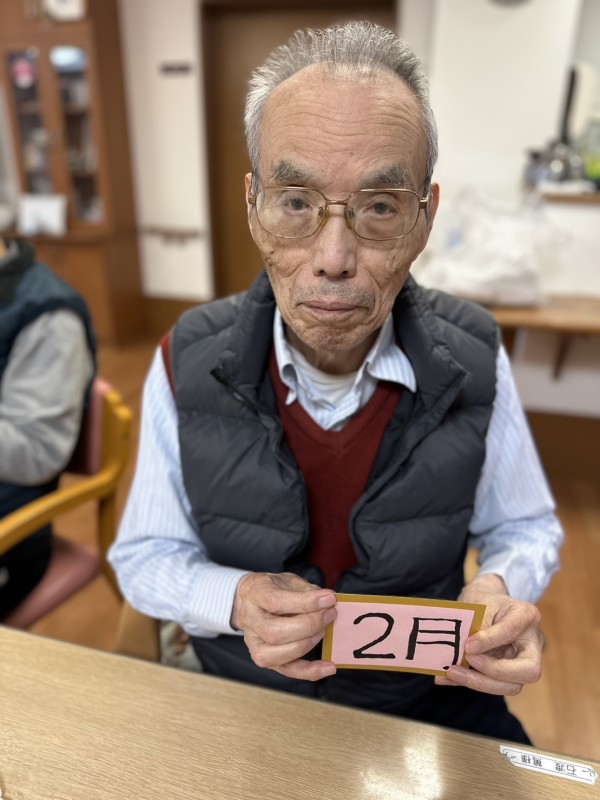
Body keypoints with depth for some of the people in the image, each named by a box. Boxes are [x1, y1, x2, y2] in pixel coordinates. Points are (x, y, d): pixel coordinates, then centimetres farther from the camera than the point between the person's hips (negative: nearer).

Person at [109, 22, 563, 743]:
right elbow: (145, 555, -5)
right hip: (246, 705, -1)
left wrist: (501, 588, -22)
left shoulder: (474, 360, -14)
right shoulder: (187, 367, -16)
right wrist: (235, 600, -25)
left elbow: (524, 528, 1)